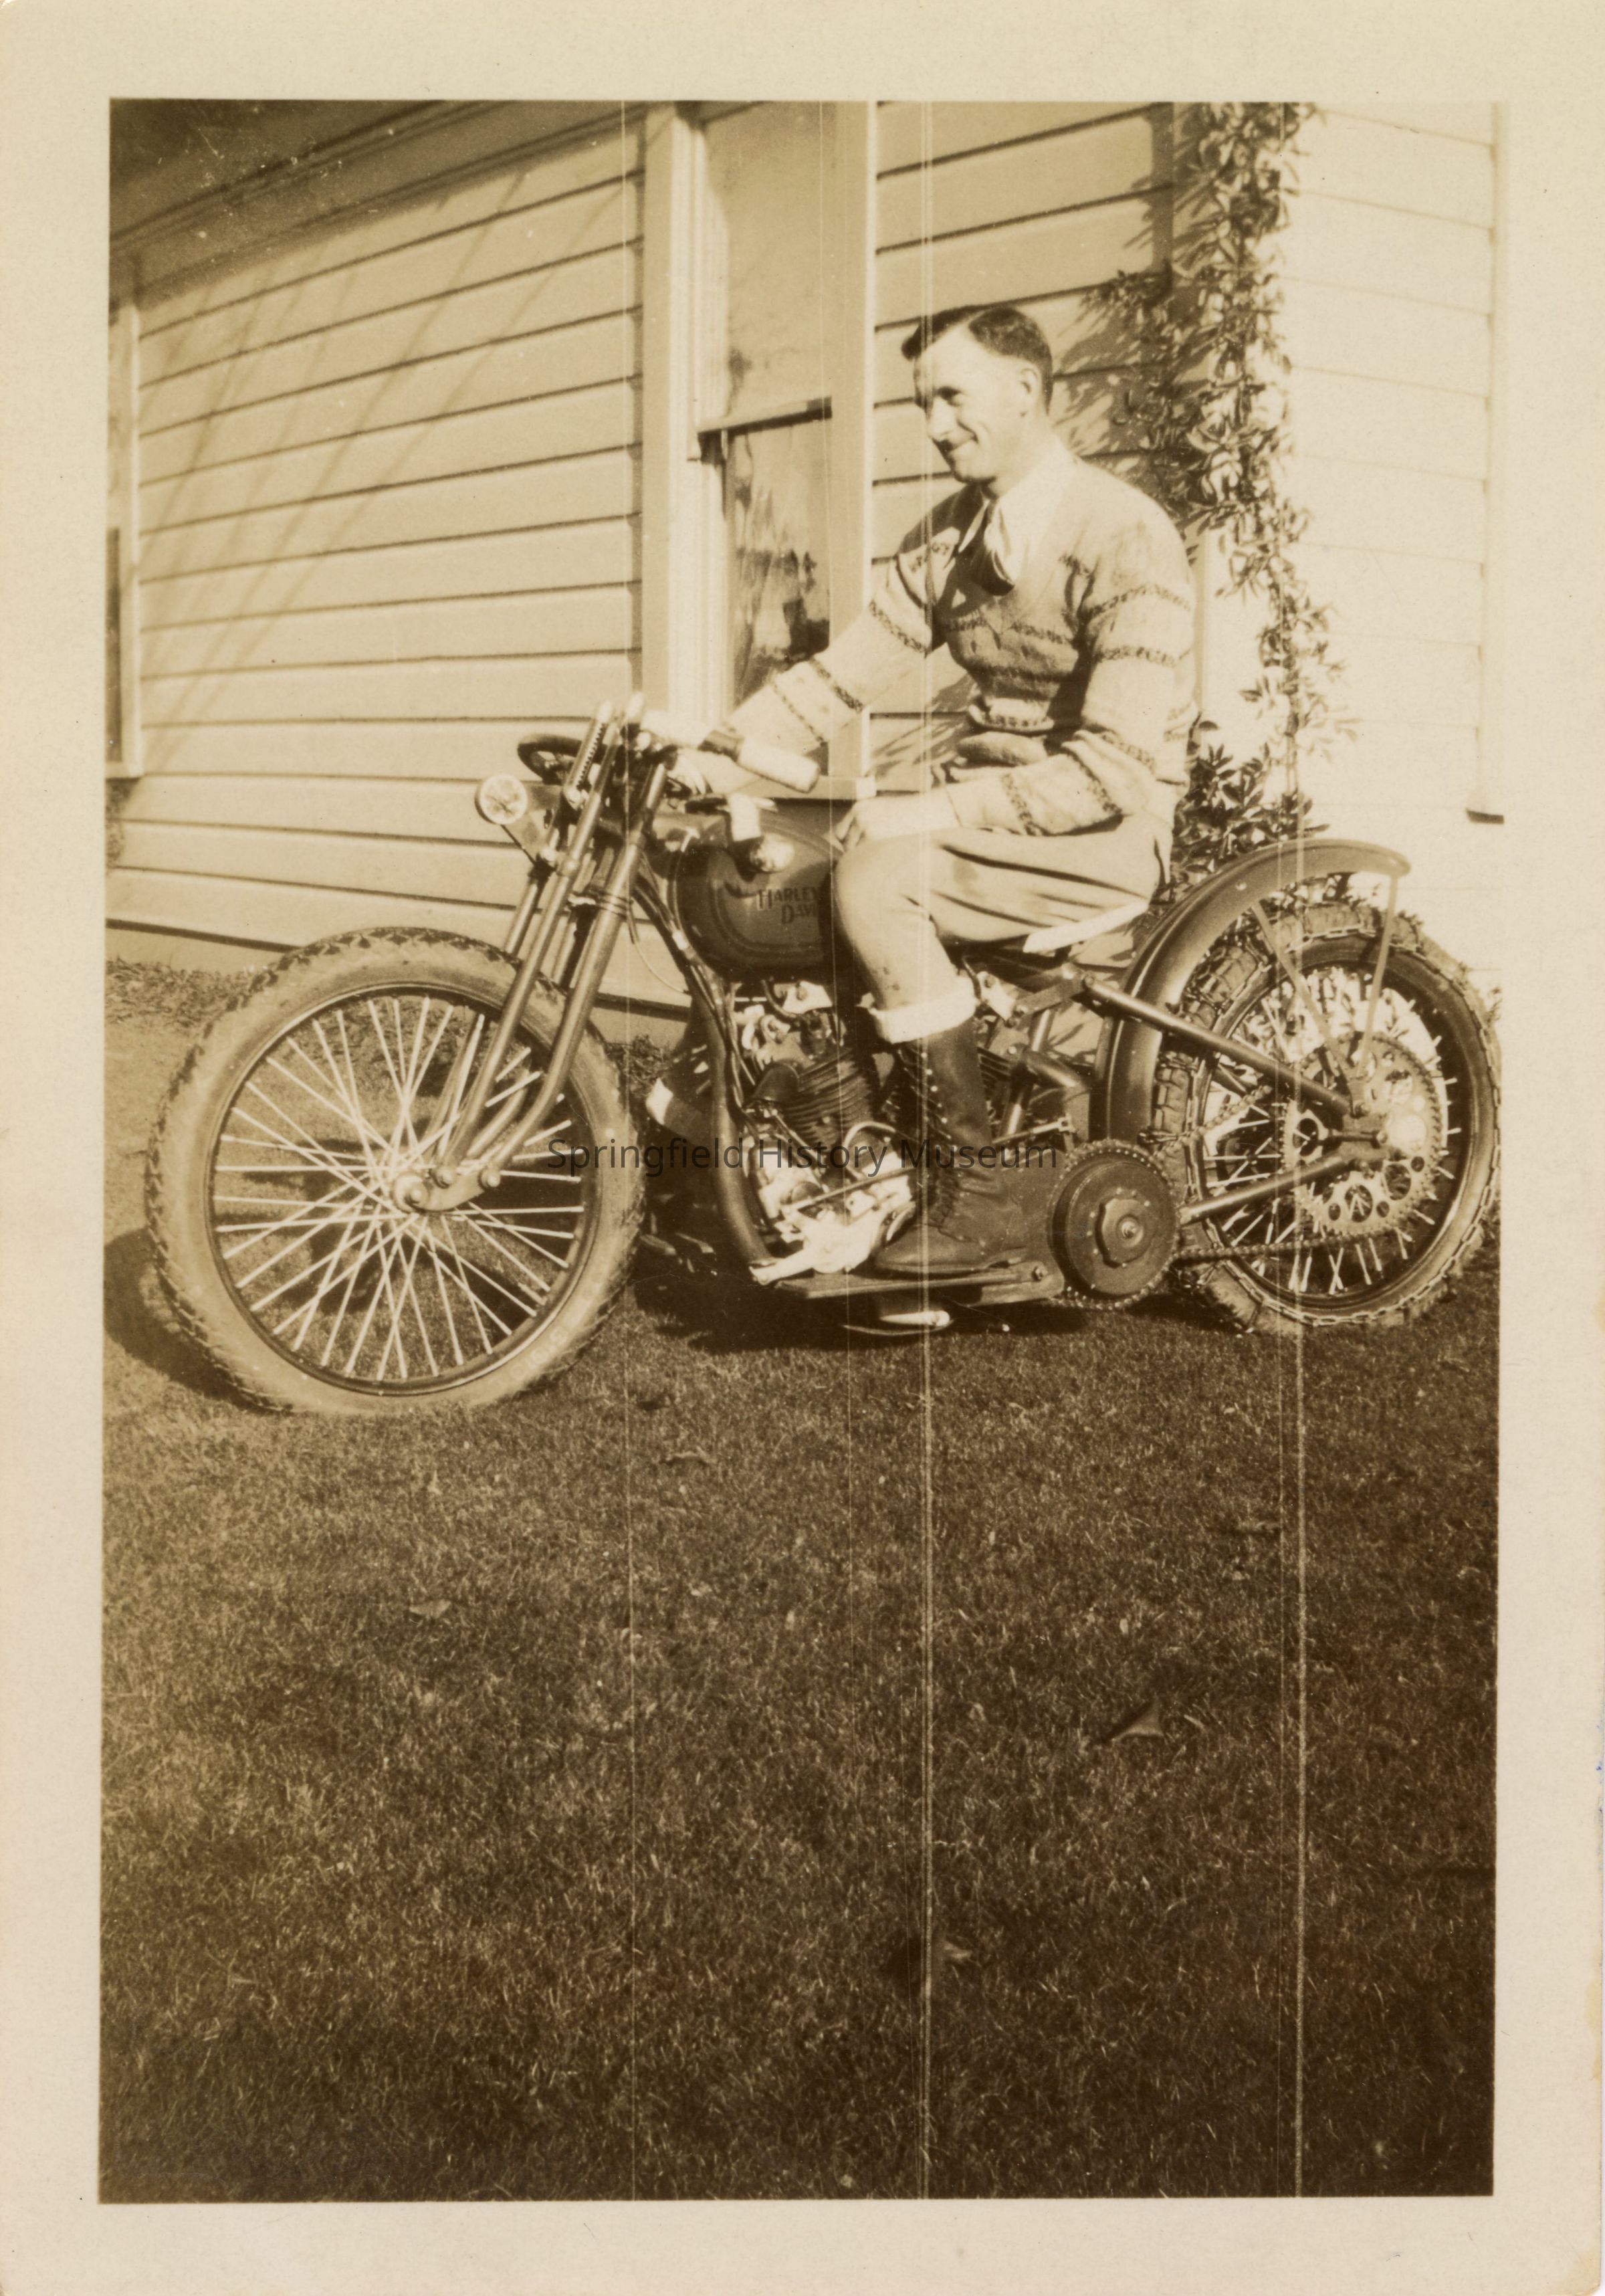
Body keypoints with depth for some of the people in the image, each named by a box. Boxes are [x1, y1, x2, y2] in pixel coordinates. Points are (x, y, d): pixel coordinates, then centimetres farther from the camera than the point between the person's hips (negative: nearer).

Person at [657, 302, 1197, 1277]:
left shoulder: (1126, 536, -15)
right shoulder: (949, 536, 11)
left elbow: (1116, 767, -24)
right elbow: (841, 674, 6)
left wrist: (939, 811, -29)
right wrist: (711, 755, -10)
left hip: (1104, 832, -8)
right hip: (985, 811, 8)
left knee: (875, 874, -32)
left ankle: (979, 1196, -23)